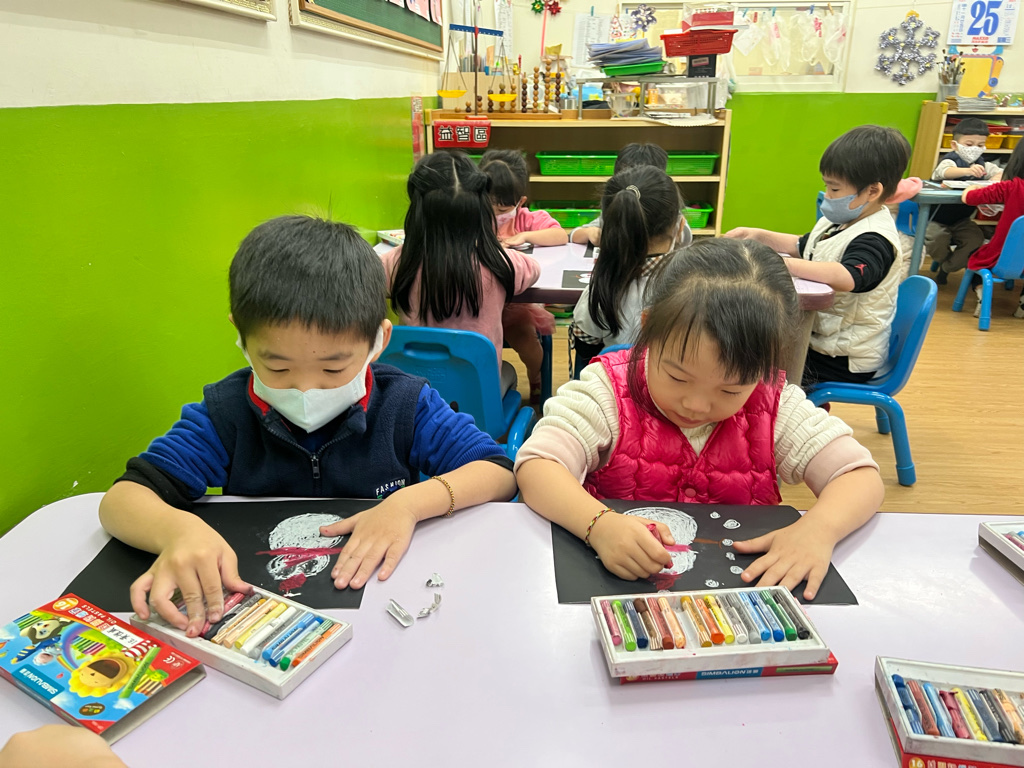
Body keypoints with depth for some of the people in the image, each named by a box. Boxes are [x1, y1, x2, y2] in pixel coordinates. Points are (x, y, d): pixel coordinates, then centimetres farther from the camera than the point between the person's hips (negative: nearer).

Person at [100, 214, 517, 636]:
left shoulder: (405, 405, -8)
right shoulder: (226, 413, -6)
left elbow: (501, 472, -8)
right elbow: (120, 500, -9)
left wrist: (409, 503, -22)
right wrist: (177, 530, -31)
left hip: (382, 596, 0)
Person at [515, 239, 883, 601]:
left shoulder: (775, 406, -4)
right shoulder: (608, 389, -11)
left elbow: (860, 475, -3)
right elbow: (536, 467, -20)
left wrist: (818, 528, -22)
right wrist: (600, 524, -37)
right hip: (621, 579, -2)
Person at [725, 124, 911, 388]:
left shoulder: (875, 240, -23)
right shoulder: (838, 222, 7)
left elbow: (845, 278, -44)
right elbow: (801, 247, 25)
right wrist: (757, 235, 8)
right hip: (817, 337, 10)